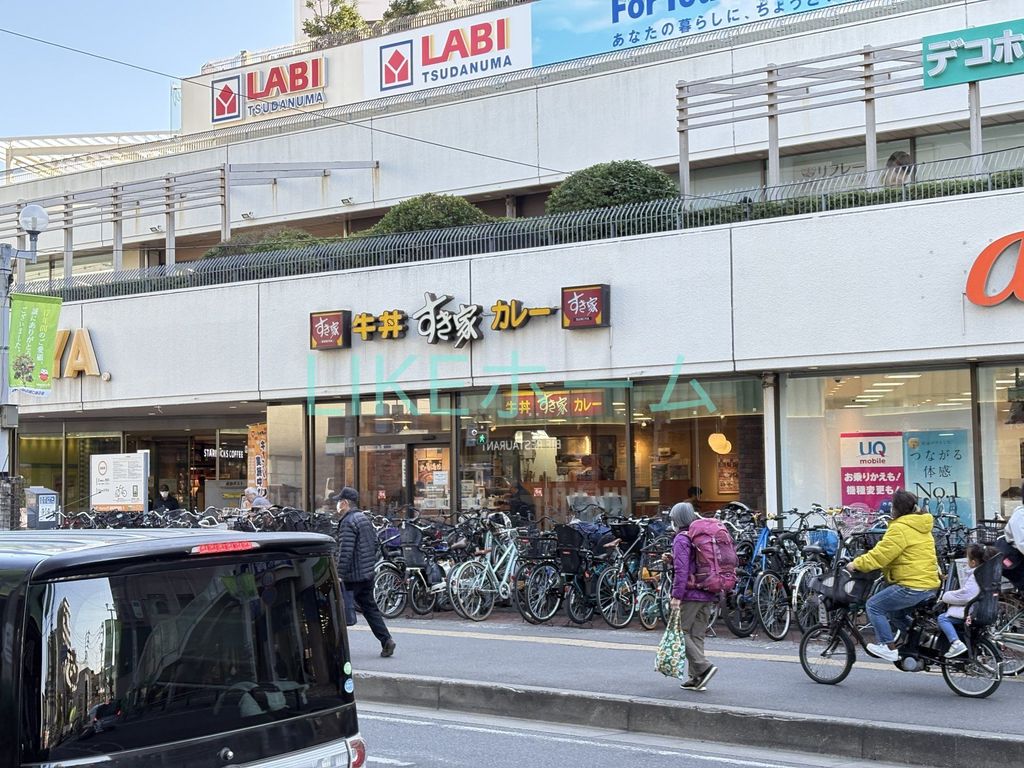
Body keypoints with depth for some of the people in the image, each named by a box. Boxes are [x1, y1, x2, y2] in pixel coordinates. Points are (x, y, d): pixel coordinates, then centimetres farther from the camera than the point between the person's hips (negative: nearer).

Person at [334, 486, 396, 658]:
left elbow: (345, 552, -22)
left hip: (352, 576, -9)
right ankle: (386, 640, 3)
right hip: (368, 573, 9)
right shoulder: (364, 518, 14)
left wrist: (340, 575, -21)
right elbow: (375, 544, 20)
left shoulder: (347, 522, -15)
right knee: (369, 607, 12)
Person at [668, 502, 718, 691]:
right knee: (697, 635, 11)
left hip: (690, 594, -8)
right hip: (709, 596, 8)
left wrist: (676, 596, -17)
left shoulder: (681, 539, -10)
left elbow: (681, 570, -17)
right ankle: (697, 678, 10)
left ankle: (704, 667, -12)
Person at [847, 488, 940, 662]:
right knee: (895, 609, 29)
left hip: (912, 586, -10)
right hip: (930, 584, 10)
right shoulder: (922, 527, 18)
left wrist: (857, 564, -7)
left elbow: (881, 554, -17)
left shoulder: (900, 528, -14)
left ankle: (888, 647, -5)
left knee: (874, 605, -3)